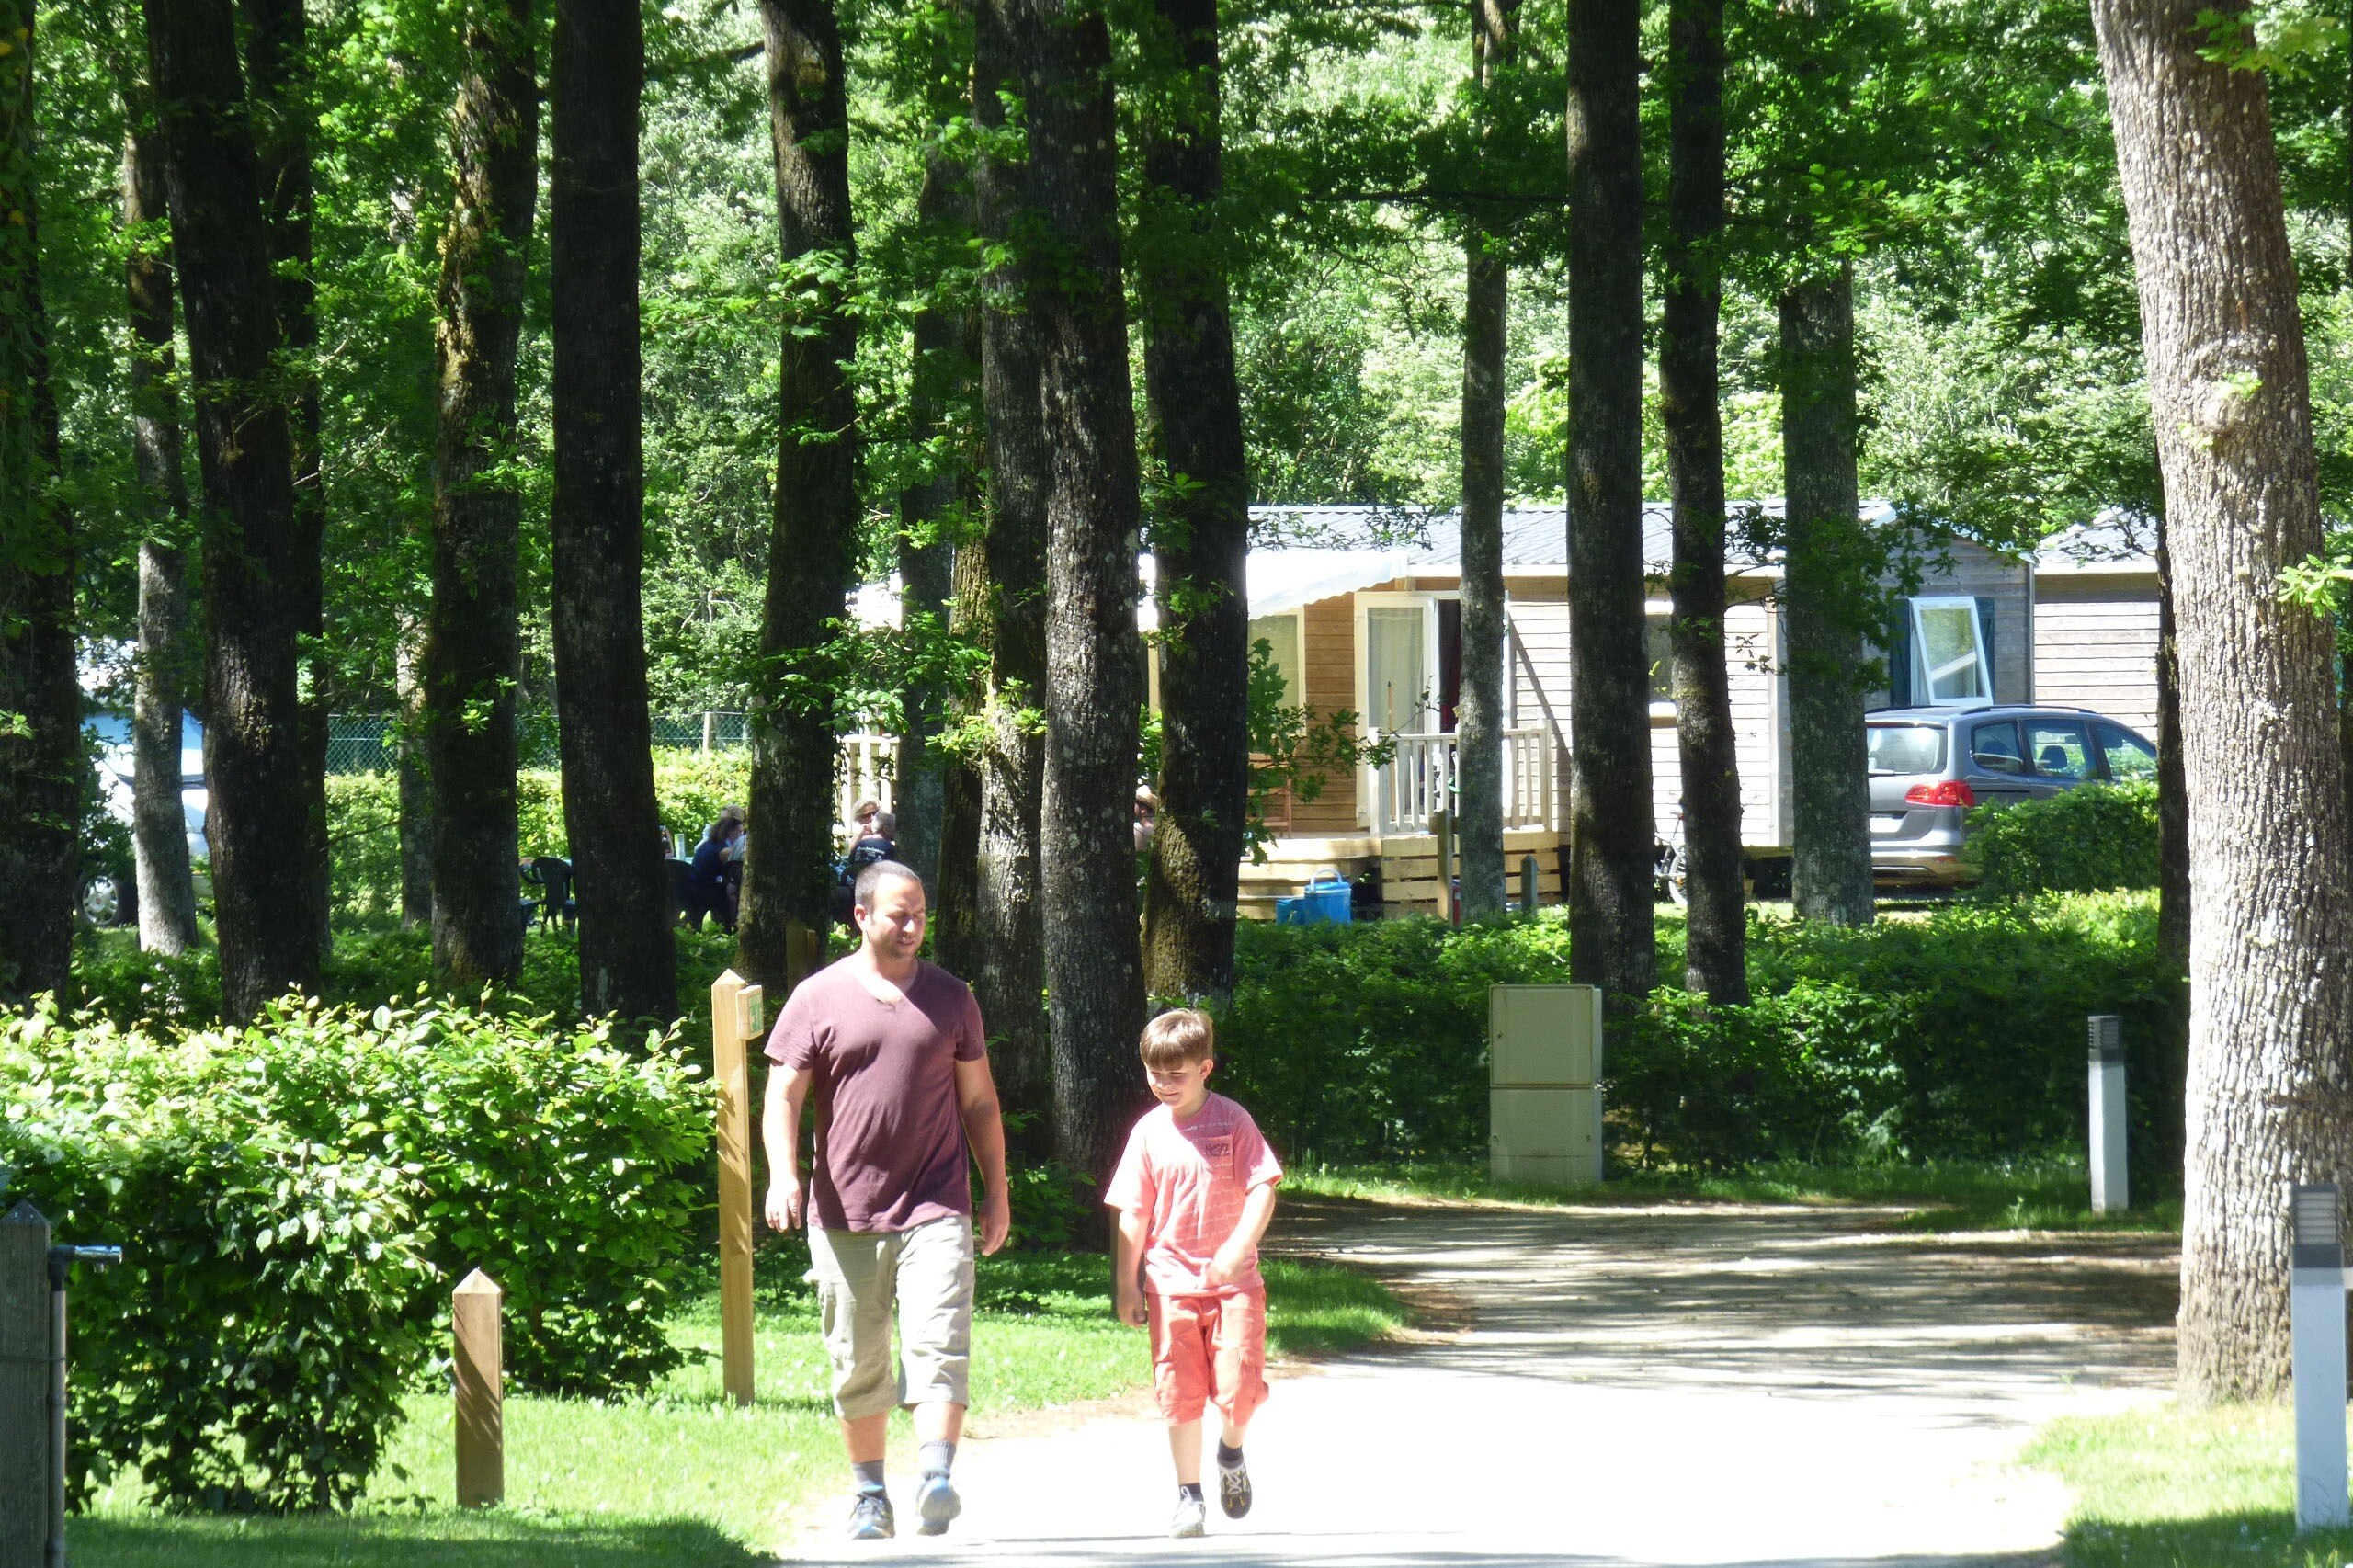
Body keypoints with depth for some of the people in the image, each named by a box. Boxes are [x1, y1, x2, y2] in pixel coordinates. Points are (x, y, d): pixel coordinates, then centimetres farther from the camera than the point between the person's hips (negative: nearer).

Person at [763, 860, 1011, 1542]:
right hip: (845, 1215, 0)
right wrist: (783, 1174, -16)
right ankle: (869, 1494, 18)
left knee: (939, 1344, -15)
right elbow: (783, 1097, 0)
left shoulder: (950, 999, 10)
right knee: (858, 1363, 7)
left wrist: (997, 1192, 14)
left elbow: (979, 1101, 17)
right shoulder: (819, 1000, 3)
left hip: (935, 1209, 0)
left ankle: (937, 1480, -23)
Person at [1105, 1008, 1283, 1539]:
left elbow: (1262, 1190, -8)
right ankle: (1189, 1496, 12)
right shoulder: (1150, 1132, 3)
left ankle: (1231, 1453, 21)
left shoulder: (1232, 1121, -3)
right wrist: (1126, 1286, 4)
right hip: (1171, 1283, 2)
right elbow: (1133, 1215, 6)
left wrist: (1238, 1246, -23)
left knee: (1238, 1385, -11)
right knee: (1180, 1395, 1)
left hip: (1231, 1278, -2)